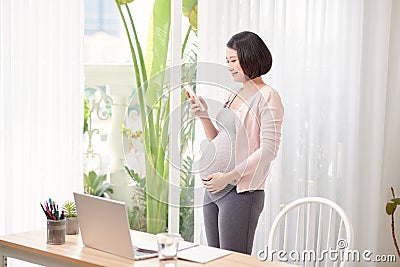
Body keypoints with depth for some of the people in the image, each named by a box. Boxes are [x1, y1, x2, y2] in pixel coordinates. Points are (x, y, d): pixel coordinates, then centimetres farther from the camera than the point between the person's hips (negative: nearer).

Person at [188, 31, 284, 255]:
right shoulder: (235, 95, 16)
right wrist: (204, 116, 5)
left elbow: (268, 151, -16)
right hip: (213, 190, 8)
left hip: (240, 192, -8)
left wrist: (228, 177, -19)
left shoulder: (268, 97, -9)